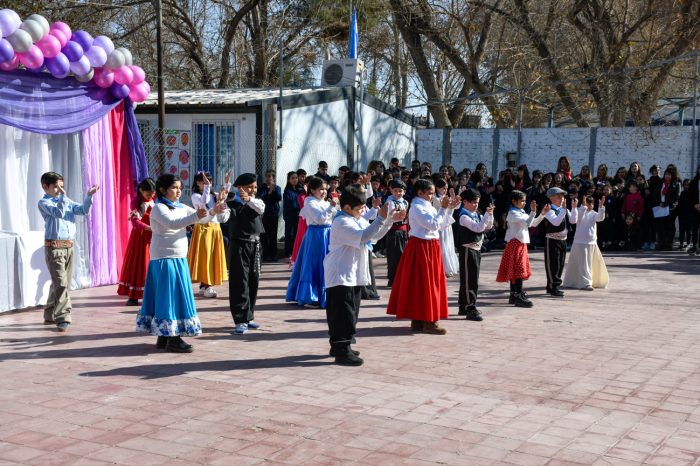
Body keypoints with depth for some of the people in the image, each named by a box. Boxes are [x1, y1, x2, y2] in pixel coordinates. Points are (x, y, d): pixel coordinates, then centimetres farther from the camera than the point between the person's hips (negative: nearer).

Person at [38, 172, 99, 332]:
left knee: (64, 283, 12)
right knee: (61, 283, -13)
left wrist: (89, 196, -9)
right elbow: (58, 212, -20)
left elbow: (83, 210, 4)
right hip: (54, 247, -7)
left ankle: (50, 315, 24)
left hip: (68, 246, 7)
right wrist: (62, 196, -23)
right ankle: (63, 318, -10)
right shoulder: (44, 202, -4)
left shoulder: (67, 201, 14)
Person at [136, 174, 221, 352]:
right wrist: (196, 216, -41)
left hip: (178, 258, 9)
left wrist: (213, 211, -14)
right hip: (165, 259, -9)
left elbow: (199, 216, 6)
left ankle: (164, 337, 17)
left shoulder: (180, 207, 13)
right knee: (170, 296, -8)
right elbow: (173, 223, -30)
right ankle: (172, 339, -5)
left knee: (177, 296, 10)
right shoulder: (159, 208, -12)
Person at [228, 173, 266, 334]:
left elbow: (261, 208, -15)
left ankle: (248, 317, 22)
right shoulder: (233, 204, -4)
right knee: (239, 282, -6)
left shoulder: (257, 202, 8)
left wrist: (249, 199, -33)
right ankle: (240, 321, -4)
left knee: (253, 281, 11)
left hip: (255, 245, 5)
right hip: (239, 245, -5)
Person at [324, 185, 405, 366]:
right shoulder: (342, 222, -17)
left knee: (351, 313, 16)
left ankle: (339, 346, 27)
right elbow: (363, 236, -29)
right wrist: (381, 218, -31)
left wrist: (390, 220, 12)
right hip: (340, 275, -10)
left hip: (355, 275, 10)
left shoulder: (358, 220, 14)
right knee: (343, 314, -10)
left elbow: (375, 235, 24)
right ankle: (342, 351, -6)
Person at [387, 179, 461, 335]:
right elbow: (433, 224, -22)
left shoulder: (427, 206, 13)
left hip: (431, 247, 10)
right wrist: (443, 208, -18)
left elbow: (443, 225, 14)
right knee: (423, 283, -5)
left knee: (430, 282, 12)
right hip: (421, 248, -10)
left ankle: (418, 320, 19)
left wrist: (450, 209, 7)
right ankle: (428, 322, 0)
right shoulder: (417, 207, -14)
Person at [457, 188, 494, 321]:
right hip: (468, 250, -9)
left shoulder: (476, 215, 12)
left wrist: (490, 214, -2)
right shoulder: (464, 217, -14)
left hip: (476, 249, 9)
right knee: (469, 280, -8)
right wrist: (487, 214, -22)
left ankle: (464, 307, 22)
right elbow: (478, 228, -25)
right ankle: (470, 310, -8)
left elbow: (488, 226, 12)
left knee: (473, 279, 14)